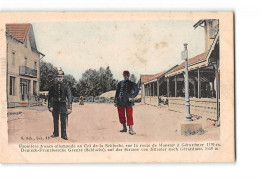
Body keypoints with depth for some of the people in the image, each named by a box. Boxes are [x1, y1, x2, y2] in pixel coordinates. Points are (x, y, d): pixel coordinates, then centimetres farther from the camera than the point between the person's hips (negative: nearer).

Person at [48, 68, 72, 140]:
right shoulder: (53, 87, 3)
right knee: (55, 121, 10)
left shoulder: (66, 87, -1)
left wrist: (69, 107, -10)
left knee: (63, 121, 1)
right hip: (55, 105, 1)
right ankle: (56, 133, 22)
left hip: (63, 105, -1)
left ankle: (63, 135, 9)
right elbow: (50, 97, 6)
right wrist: (50, 106, 0)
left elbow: (69, 97, -4)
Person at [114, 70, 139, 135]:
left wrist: (132, 97, -18)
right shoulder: (120, 83, 11)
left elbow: (136, 91, -3)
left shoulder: (132, 84, 4)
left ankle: (131, 129, -6)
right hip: (120, 102, 3)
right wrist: (115, 101, 12)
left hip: (128, 102, -3)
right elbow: (117, 92, 15)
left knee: (129, 116, -7)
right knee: (121, 115, 7)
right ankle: (124, 128, 20)